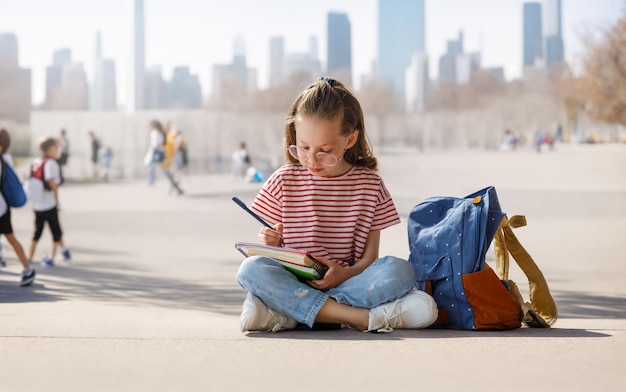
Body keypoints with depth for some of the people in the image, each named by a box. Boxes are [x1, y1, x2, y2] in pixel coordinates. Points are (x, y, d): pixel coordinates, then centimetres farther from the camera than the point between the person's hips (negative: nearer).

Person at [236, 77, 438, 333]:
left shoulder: (369, 184, 6)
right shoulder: (283, 180, 6)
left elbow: (369, 258, 4)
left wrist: (345, 274, -17)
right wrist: (268, 244, -16)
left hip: (349, 281, 1)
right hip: (292, 280, 0)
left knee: (399, 270, -28)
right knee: (251, 269, -31)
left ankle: (287, 316, -29)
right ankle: (356, 317, -35)